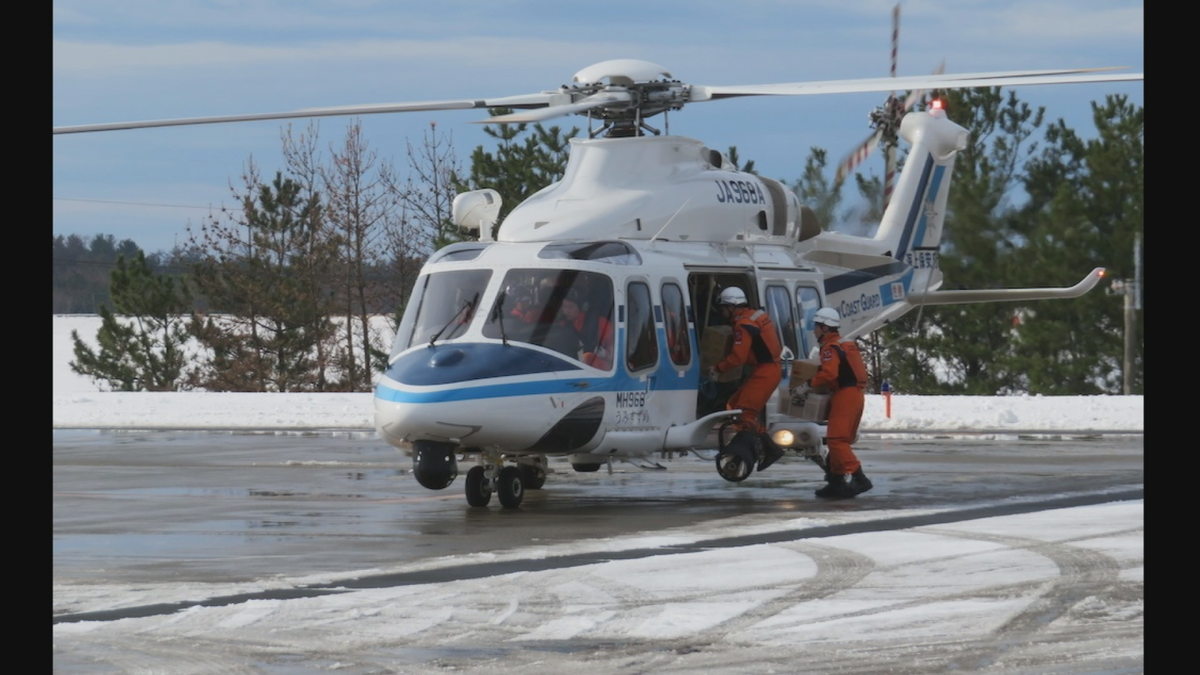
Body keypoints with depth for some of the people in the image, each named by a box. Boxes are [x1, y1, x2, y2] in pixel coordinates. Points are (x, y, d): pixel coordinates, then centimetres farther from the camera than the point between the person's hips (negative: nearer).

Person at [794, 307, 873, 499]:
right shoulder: (845, 344, 21)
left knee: (836, 439, -13)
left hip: (845, 395, -10)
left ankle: (858, 479, -22)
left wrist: (808, 385, -16)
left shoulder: (830, 347, -10)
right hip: (856, 395, 10)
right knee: (839, 440, 14)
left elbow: (829, 373, -25)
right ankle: (837, 481, 14)